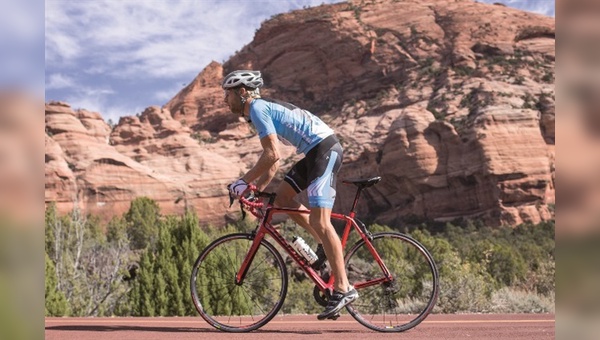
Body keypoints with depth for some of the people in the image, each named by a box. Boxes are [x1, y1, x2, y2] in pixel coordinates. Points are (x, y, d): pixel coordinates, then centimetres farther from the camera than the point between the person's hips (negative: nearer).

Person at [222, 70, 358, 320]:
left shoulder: (258, 108, -9)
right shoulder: (264, 109, 21)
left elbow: (271, 155, -18)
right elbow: (273, 160, 23)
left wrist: (244, 181, -9)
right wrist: (257, 190, 19)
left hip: (325, 151, -10)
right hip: (317, 152, 10)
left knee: (319, 221, -13)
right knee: (282, 196, 12)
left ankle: (343, 289, -11)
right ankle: (326, 246, 15)